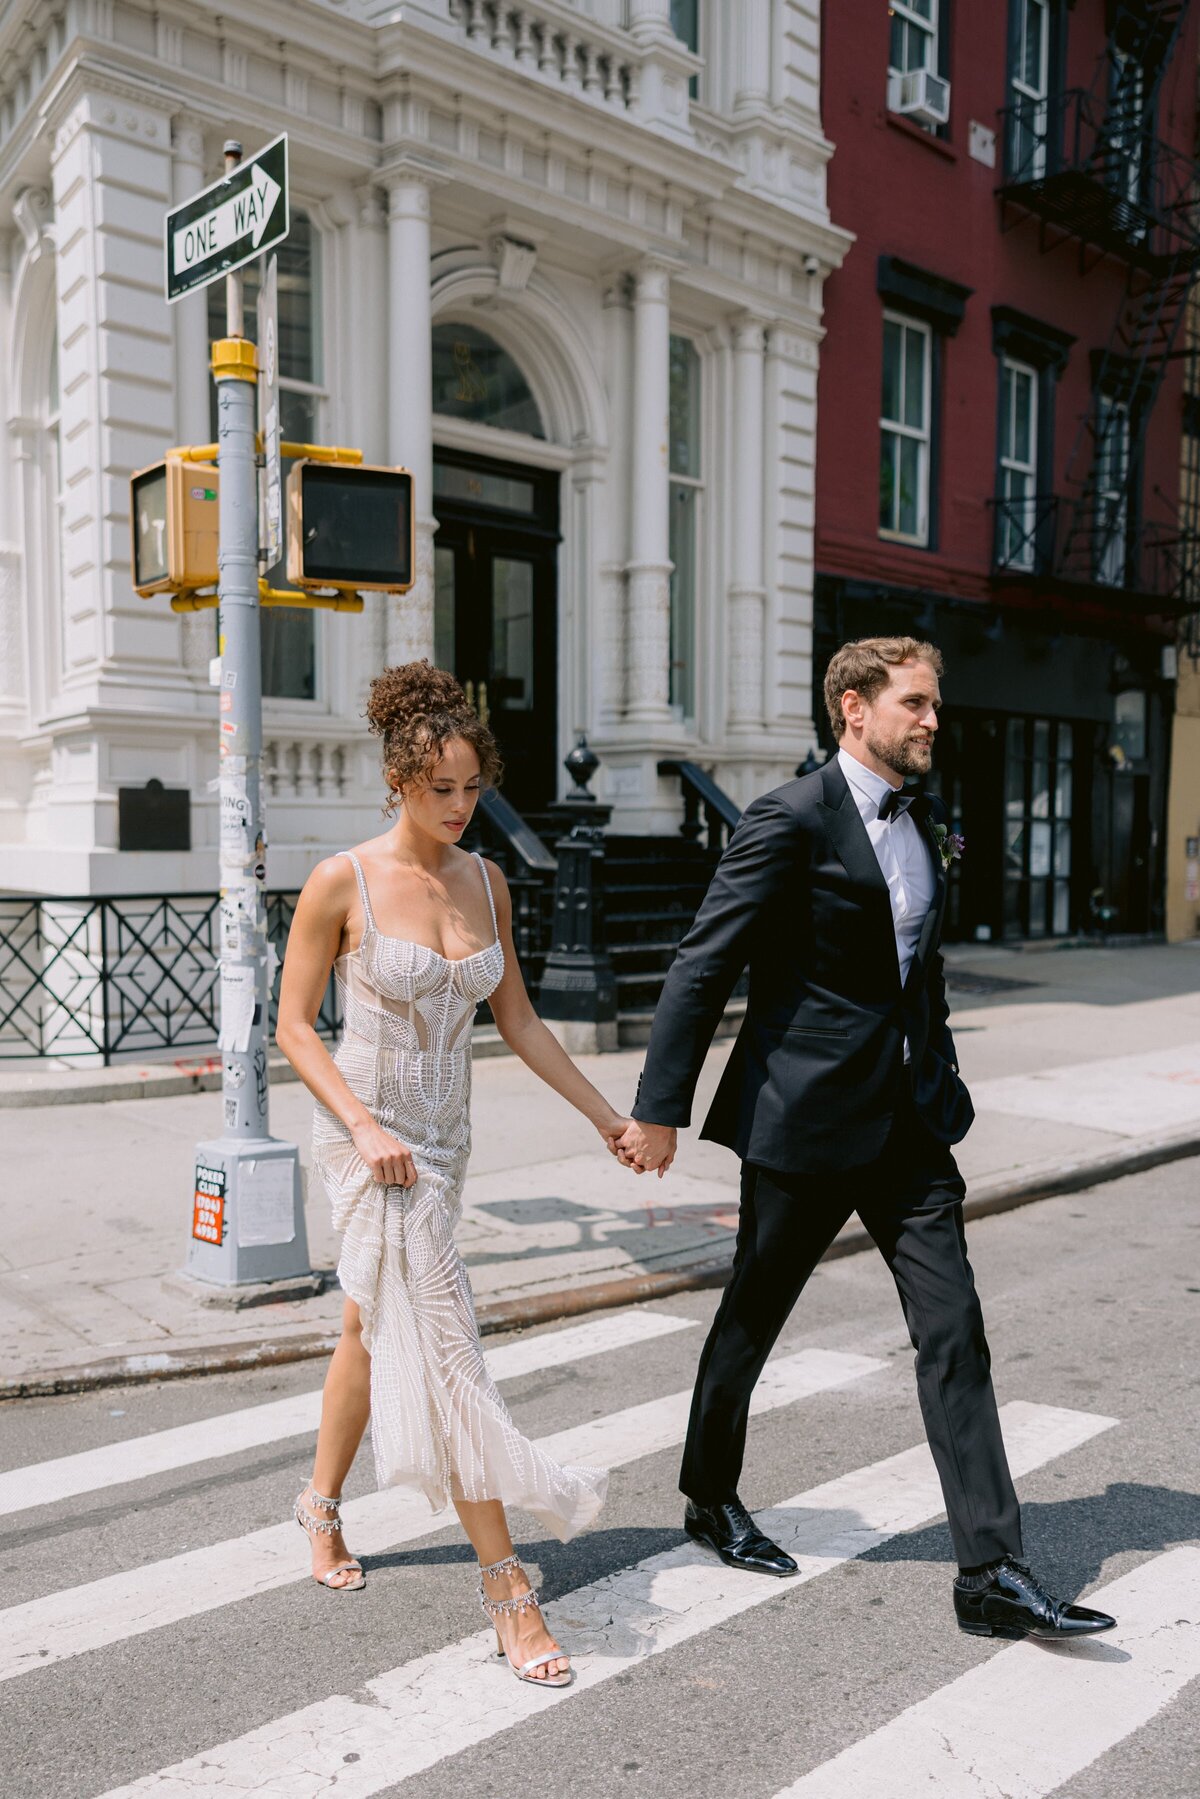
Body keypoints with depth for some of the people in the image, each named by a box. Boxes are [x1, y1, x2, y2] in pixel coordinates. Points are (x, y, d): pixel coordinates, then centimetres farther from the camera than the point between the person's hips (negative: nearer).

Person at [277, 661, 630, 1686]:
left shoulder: (486, 882, 2)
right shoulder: (342, 883, -12)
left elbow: (517, 1020, 8)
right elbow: (294, 1028, -7)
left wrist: (609, 1116, 6)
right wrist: (365, 1127, -18)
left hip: (444, 1137, 6)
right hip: (369, 1133, -5)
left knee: (373, 1329, 20)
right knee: (441, 1342, -7)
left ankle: (322, 1506, 42)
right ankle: (505, 1581, 3)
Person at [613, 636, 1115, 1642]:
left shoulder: (927, 824, 11)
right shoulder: (793, 820, -13)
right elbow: (703, 966, -15)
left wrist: (942, 1088, 19)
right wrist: (660, 1108, -16)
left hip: (907, 1120, 7)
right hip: (806, 1115, -7)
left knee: (954, 1330, 3)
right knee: (753, 1316, 12)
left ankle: (992, 1575, 11)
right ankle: (711, 1499, 35)